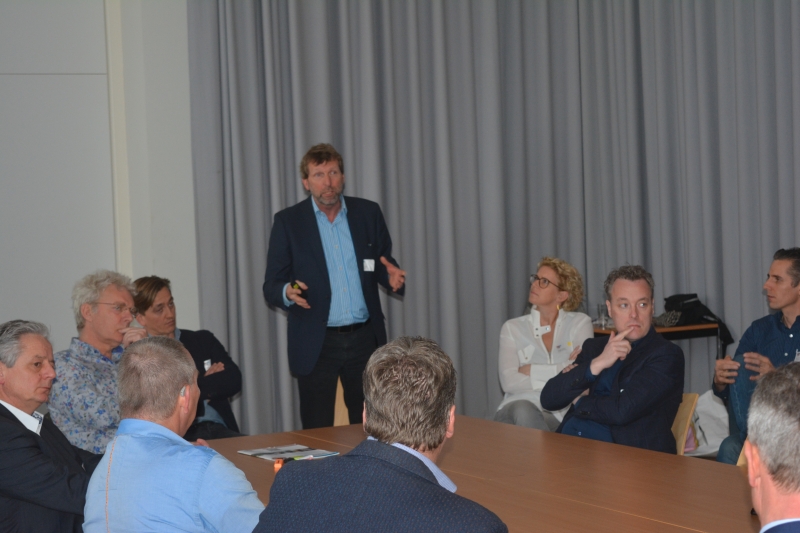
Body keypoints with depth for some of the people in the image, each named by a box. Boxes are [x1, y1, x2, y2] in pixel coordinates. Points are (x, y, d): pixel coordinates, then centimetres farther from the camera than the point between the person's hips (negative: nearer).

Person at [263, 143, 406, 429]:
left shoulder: (368, 213, 6)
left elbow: (384, 264, 14)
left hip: (364, 338, 2)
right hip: (316, 343, -2)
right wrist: (288, 292, -24)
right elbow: (271, 286, 0)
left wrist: (391, 275, -10)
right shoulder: (288, 221, -1)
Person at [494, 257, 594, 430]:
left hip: (560, 414, -1)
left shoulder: (580, 323, 11)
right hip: (516, 409, 1)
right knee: (522, 409, -38)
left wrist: (531, 370, -4)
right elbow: (509, 382, -4)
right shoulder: (513, 328, 13)